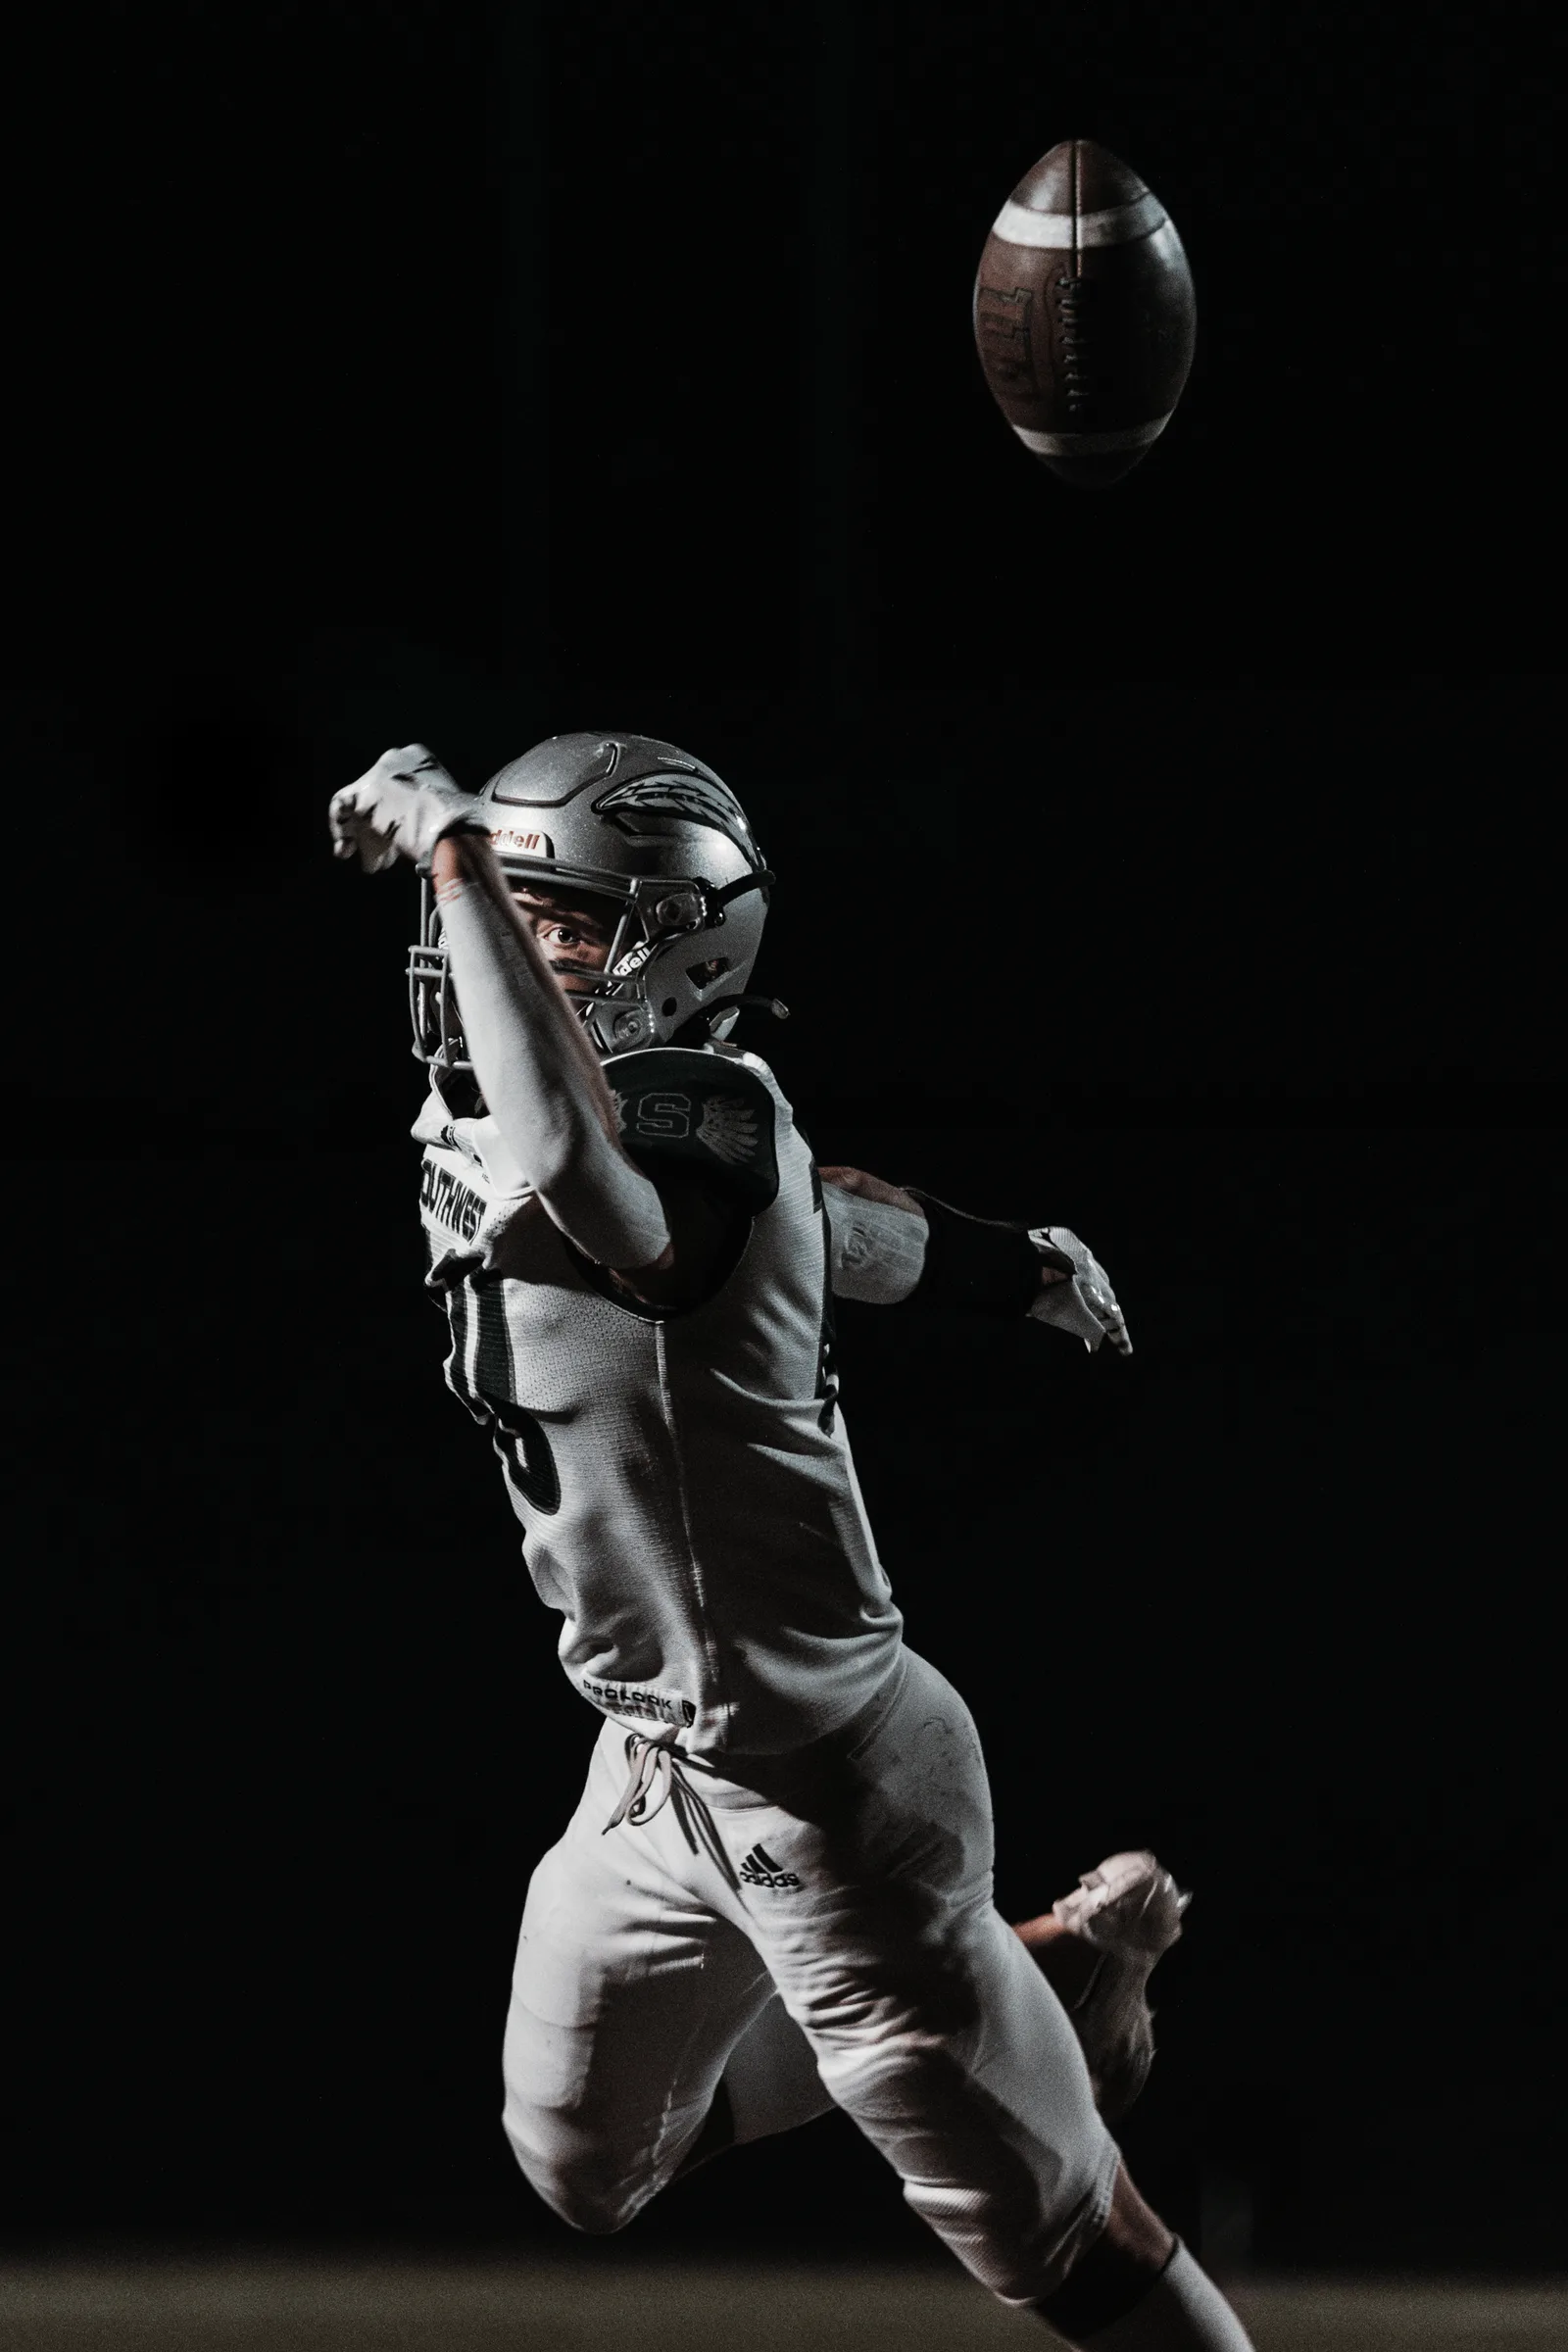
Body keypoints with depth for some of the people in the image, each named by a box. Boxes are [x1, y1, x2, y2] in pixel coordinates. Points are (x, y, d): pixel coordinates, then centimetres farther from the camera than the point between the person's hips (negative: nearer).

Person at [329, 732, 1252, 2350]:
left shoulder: (700, 1135, -26)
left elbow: (584, 1184, -53)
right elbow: (845, 1219, 19)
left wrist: (457, 851, -46)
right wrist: (1023, 1266, 39)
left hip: (824, 1782, -9)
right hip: (661, 1775, 9)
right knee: (587, 2174, 23)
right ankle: (1034, 1977, 33)